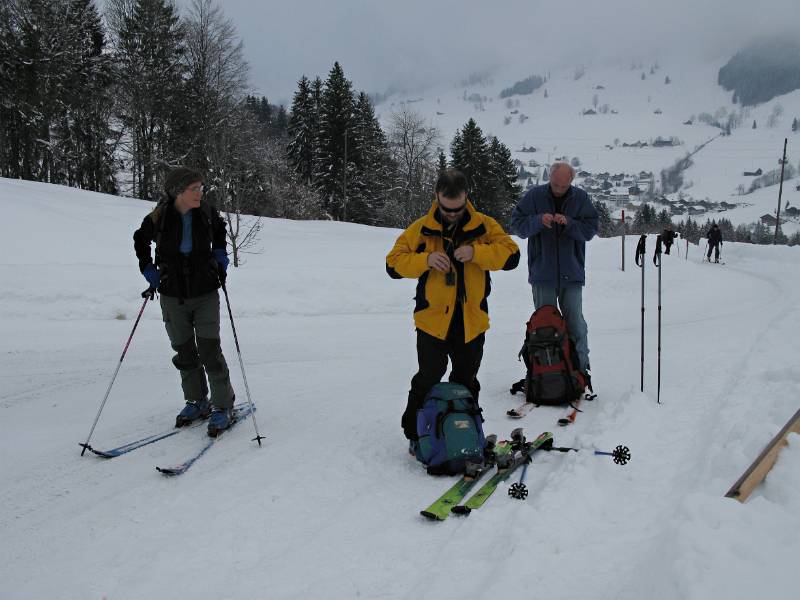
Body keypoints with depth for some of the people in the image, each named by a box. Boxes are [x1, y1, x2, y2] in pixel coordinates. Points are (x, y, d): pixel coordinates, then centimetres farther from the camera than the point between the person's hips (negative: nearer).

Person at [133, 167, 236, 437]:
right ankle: (196, 402, 27)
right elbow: (140, 240, 10)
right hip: (172, 296, 1)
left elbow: (219, 228, 16)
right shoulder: (159, 217, -11)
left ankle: (223, 406, 6)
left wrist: (220, 255, 4)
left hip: (205, 294, -1)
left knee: (209, 350, -5)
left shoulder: (206, 212, -8)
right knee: (184, 352, 11)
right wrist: (147, 268, 0)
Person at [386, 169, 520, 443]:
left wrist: (475, 252, -22)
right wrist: (426, 259, -20)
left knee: (466, 382, 15)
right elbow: (393, 264, -4)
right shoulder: (421, 229, -2)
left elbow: (510, 255, -8)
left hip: (472, 321, 2)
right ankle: (415, 433, 21)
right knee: (428, 379, 4)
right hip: (432, 319, -1)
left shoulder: (484, 225, 1)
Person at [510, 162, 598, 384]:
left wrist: (569, 223, -18)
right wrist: (538, 221, -19)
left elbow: (590, 229, -1)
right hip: (542, 272, 0)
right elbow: (517, 225, -2)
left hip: (571, 273, 0)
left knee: (575, 322, 2)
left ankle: (581, 367, 12)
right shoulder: (534, 196, 0)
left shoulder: (581, 198, 3)